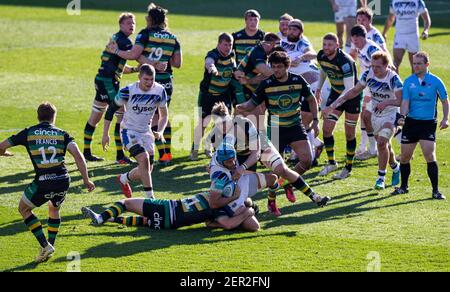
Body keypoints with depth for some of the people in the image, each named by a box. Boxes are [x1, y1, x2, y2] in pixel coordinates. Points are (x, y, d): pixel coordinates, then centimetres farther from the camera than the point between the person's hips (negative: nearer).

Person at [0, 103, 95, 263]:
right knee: (54, 209, 34)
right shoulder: (62, 134, 12)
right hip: (63, 181, 3)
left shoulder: (28, 133, 9)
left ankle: (45, 246, 9)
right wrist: (86, 180, 2)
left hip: (42, 183, -3)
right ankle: (50, 246, 24)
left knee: (24, 209, 23)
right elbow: (78, 156, -2)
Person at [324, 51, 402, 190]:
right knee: (384, 146, 16)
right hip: (376, 115, 6)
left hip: (391, 115, -6)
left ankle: (381, 178, -11)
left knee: (382, 143, -21)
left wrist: (386, 102, -44)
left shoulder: (393, 78, -23)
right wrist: (339, 100, -5)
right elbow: (355, 90, 6)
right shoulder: (368, 74, -6)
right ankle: (396, 168, 41)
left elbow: (401, 100, -27)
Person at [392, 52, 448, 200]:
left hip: (428, 123, -3)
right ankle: (404, 186, 26)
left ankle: (436, 190, -7)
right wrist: (402, 116, -19)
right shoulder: (408, 81, 3)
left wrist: (445, 119, 0)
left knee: (430, 156, -14)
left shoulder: (435, 81, -2)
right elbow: (405, 102, -1)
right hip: (411, 122, 3)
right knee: (405, 156, 7)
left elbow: (445, 100, 9)